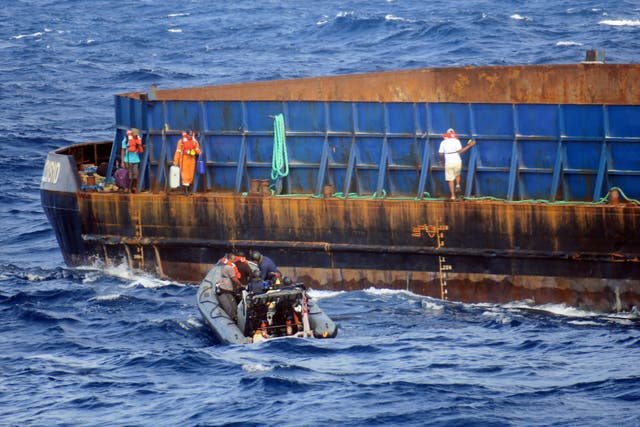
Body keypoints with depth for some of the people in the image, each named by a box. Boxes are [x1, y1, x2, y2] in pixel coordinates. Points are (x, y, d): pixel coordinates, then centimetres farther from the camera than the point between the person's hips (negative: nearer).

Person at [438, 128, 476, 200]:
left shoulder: (443, 142, 5)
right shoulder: (456, 141, -1)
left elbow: (441, 154, 6)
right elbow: (460, 151, -12)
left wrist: (441, 160, 26)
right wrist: (469, 146, -5)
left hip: (448, 163, 0)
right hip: (457, 161, 0)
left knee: (450, 179, 5)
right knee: (457, 174, 28)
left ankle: (453, 195, -1)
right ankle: (458, 185, 2)